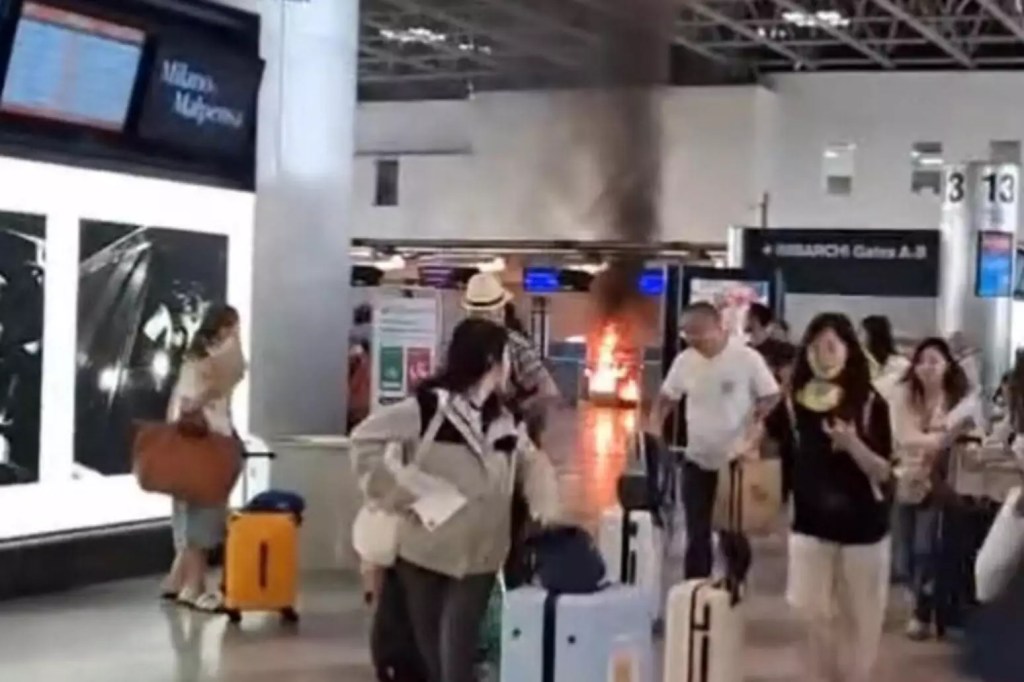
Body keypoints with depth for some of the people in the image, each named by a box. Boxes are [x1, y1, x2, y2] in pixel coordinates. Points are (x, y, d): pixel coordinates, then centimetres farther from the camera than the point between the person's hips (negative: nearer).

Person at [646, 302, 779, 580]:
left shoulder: (747, 358, -15)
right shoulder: (684, 360, -3)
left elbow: (771, 397, -6)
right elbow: (666, 397, 9)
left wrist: (754, 423, -19)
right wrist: (653, 426, -8)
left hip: (736, 459, -3)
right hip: (697, 460, 3)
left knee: (733, 532, 9)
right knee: (696, 533, 8)